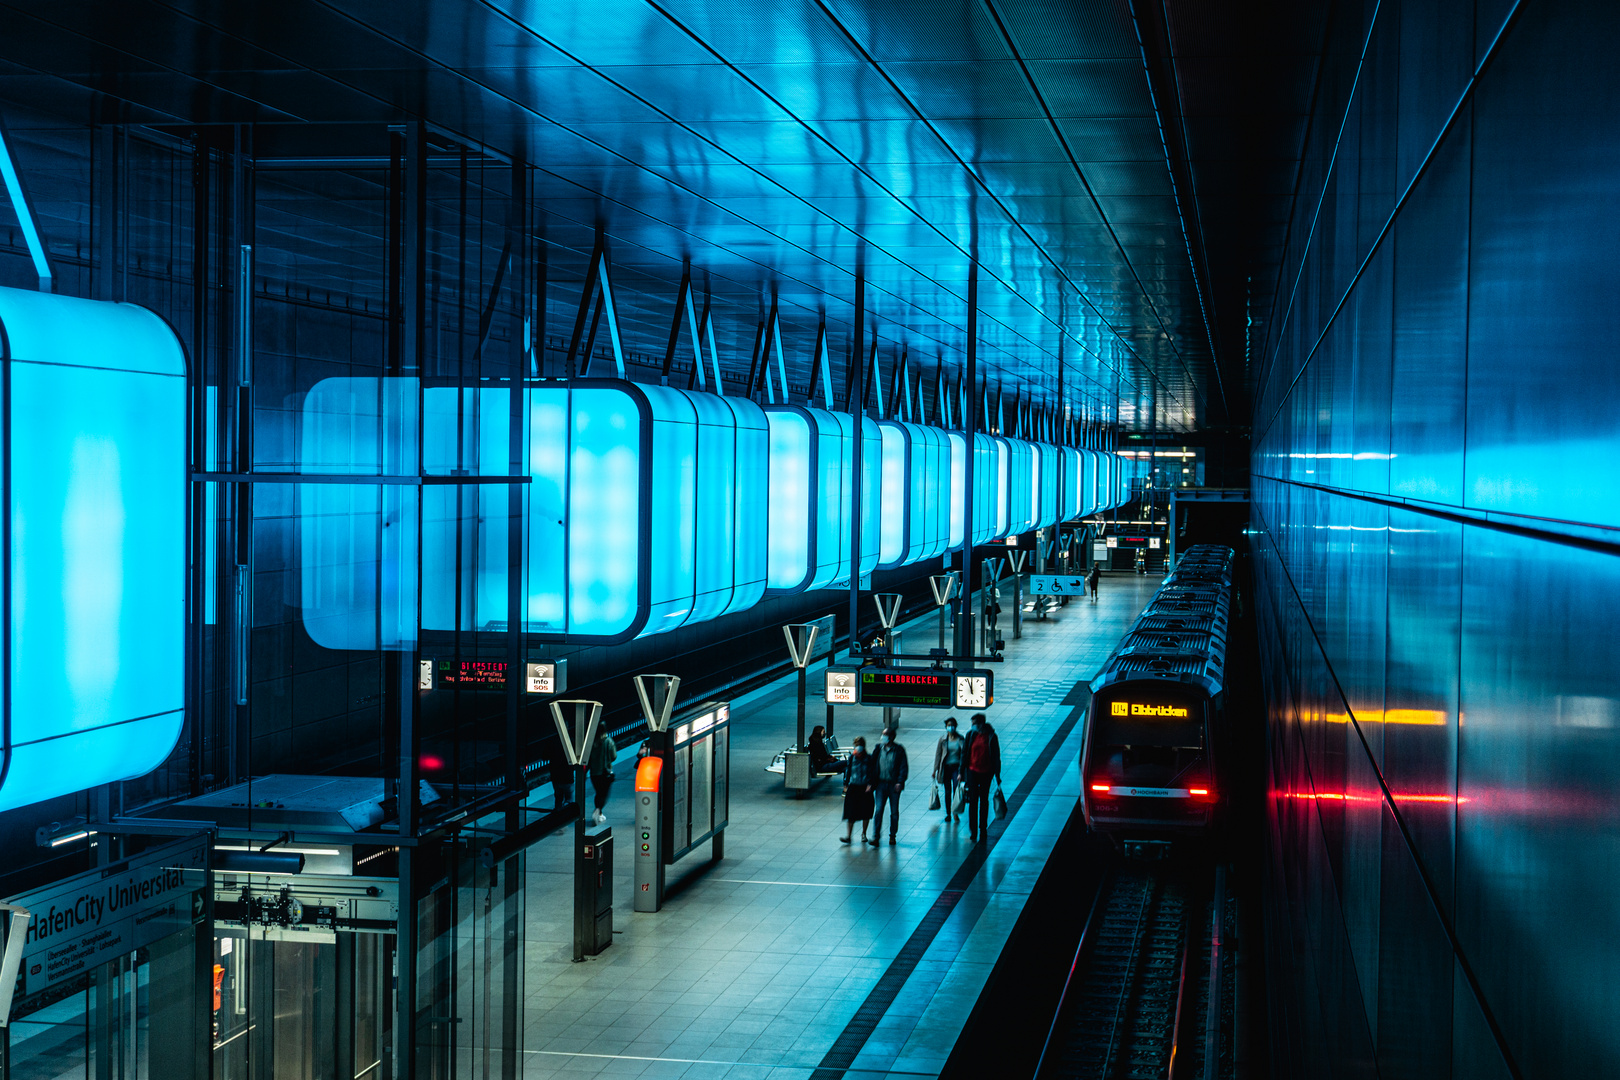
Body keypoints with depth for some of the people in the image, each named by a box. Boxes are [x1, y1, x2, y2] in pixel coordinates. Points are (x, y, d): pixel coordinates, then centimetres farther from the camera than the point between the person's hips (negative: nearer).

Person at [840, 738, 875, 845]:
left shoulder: (868, 758, -3)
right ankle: (848, 836, -6)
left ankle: (863, 834, 28)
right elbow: (847, 771, 11)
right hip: (853, 787, 1)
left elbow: (871, 772, -4)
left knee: (865, 812, 9)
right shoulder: (852, 758, 3)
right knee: (850, 812, -5)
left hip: (865, 787, -1)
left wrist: (870, 785, -16)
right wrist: (846, 785, 10)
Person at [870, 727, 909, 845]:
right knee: (878, 810, -8)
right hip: (881, 784, 1)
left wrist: (900, 782, -13)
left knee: (894, 812, 9)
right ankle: (876, 837, -9)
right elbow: (873, 765, 9)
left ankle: (892, 835, 23)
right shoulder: (878, 748, 6)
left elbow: (904, 767, -3)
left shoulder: (899, 750, -2)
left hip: (894, 785, -1)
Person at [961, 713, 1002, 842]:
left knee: (984, 800, 11)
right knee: (973, 800, -3)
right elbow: (964, 753, 4)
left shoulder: (991, 736, -6)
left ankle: (983, 829, 23)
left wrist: (997, 775, 1)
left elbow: (996, 756, 0)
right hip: (972, 771, 1)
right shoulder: (971, 734, -3)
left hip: (986, 772, -1)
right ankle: (973, 831, 0)